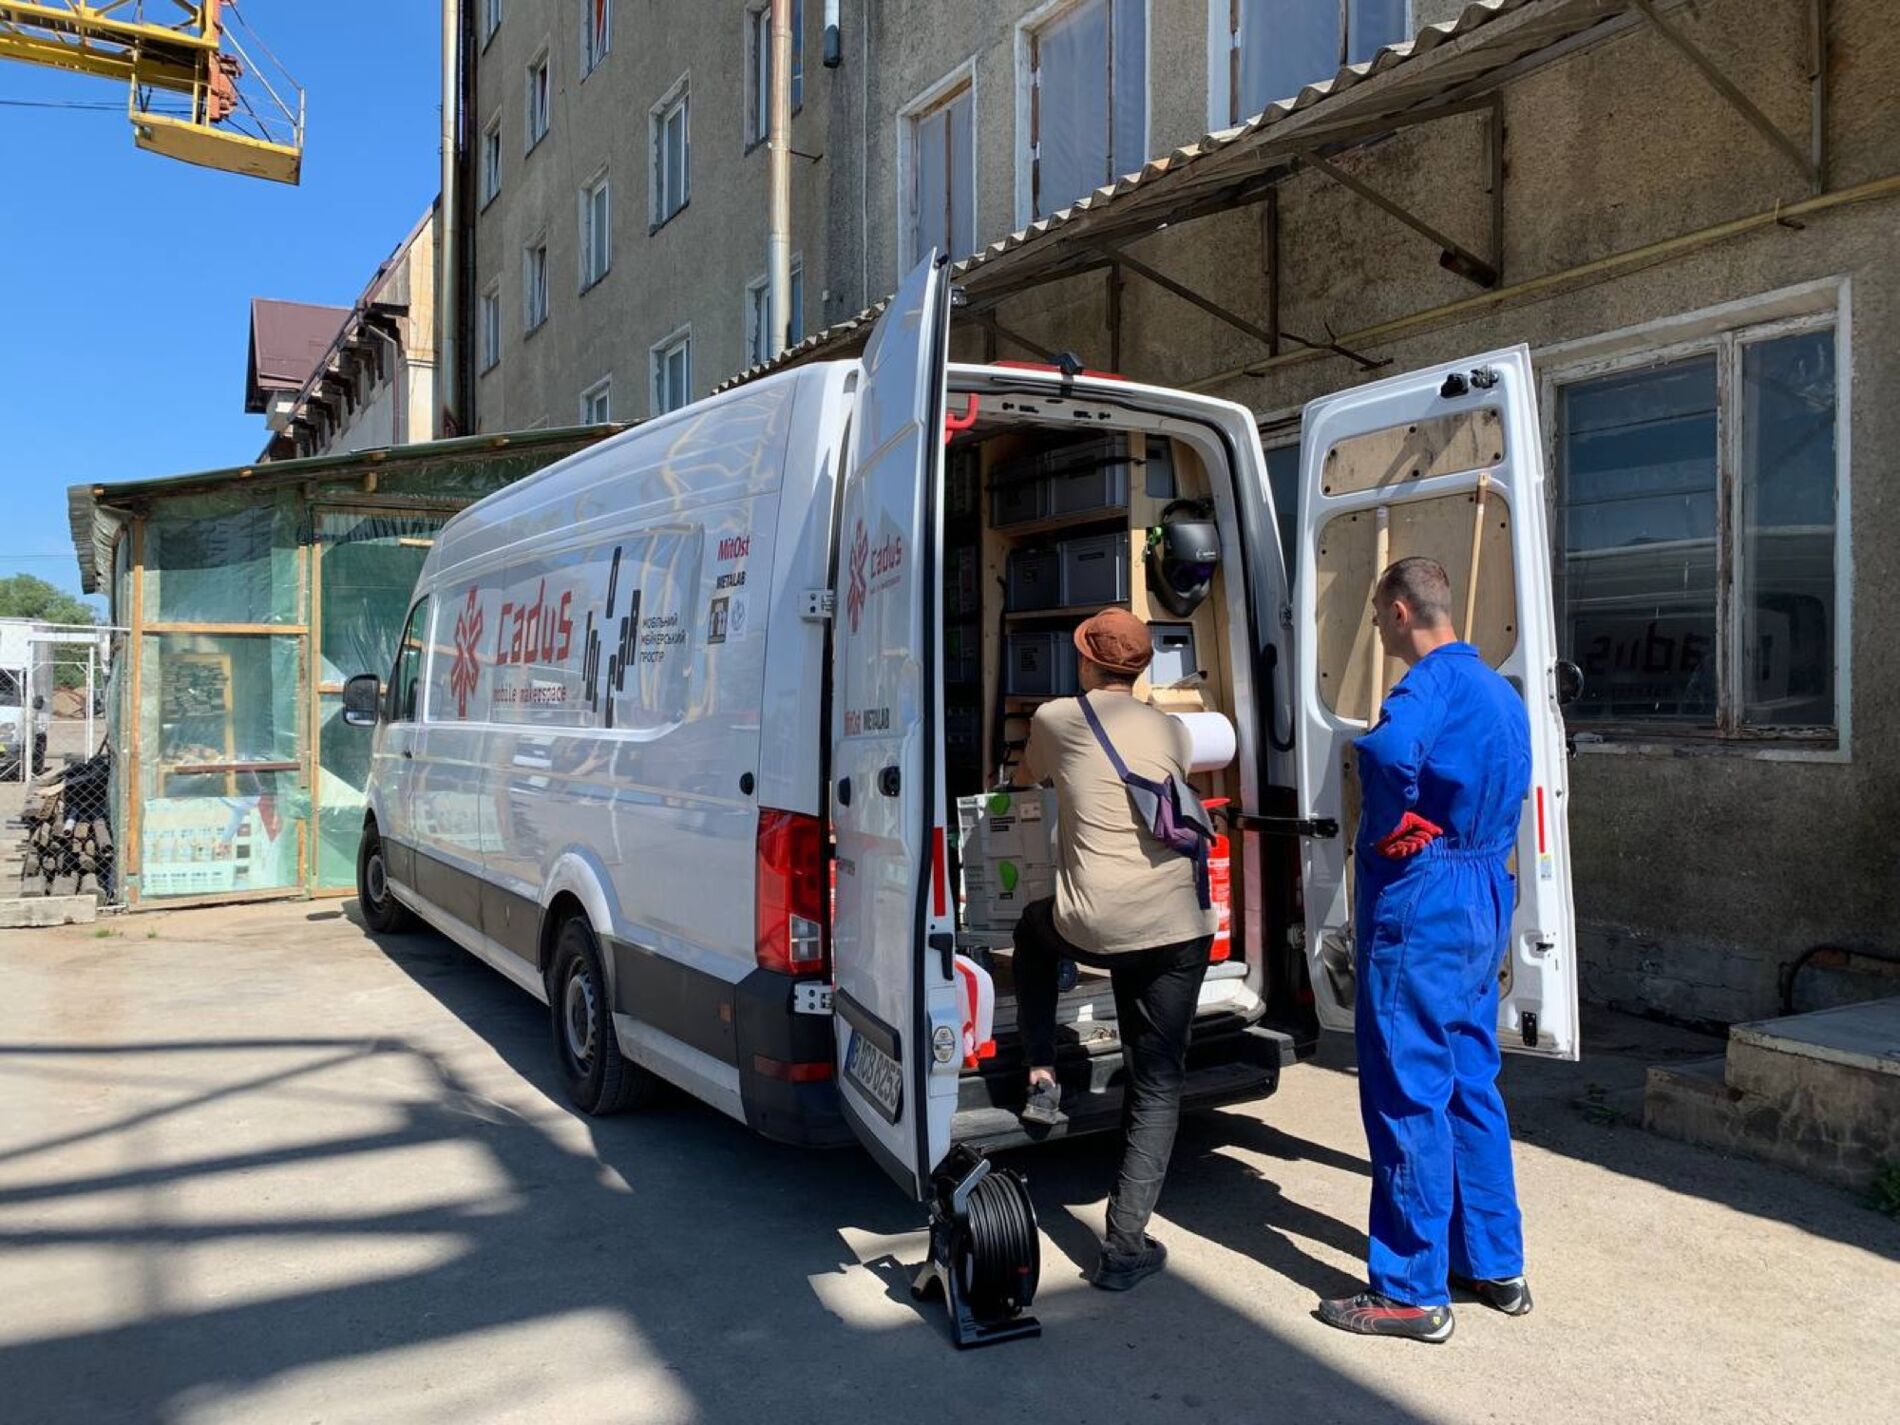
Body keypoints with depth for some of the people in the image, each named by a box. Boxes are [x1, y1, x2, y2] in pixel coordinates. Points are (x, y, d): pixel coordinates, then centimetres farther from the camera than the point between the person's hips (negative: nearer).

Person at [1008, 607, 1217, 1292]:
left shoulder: (1054, 719, 4)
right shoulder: (1171, 731, 8)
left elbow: (1025, 777, 26)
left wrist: (1025, 772, 51)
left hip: (1091, 929, -1)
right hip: (1175, 927, 1)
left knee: (1034, 926, 35)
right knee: (1158, 1084, 11)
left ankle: (1042, 1078, 29)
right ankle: (1126, 1247, 7)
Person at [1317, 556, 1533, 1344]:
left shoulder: (1435, 681, -15)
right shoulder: (1497, 689, 15)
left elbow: (1389, 750, -31)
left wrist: (1391, 827, -15)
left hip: (1421, 903, -10)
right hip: (1483, 901, 10)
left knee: (1408, 1096, -2)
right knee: (1470, 1086, 17)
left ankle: (1412, 1292, 8)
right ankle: (1495, 1265, 28)